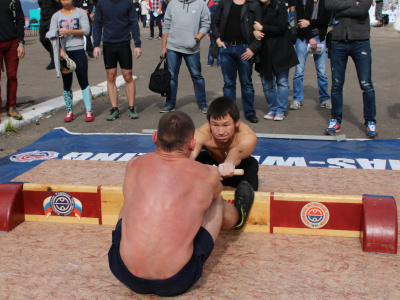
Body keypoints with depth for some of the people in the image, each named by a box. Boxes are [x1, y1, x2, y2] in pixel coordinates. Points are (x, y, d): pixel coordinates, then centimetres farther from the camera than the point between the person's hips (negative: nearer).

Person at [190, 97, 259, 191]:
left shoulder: (247, 135, -37)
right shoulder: (202, 134, -33)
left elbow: (238, 151, -61)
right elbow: (191, 152, -54)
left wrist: (229, 163, -84)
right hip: (212, 164, 2)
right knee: (197, 159, -22)